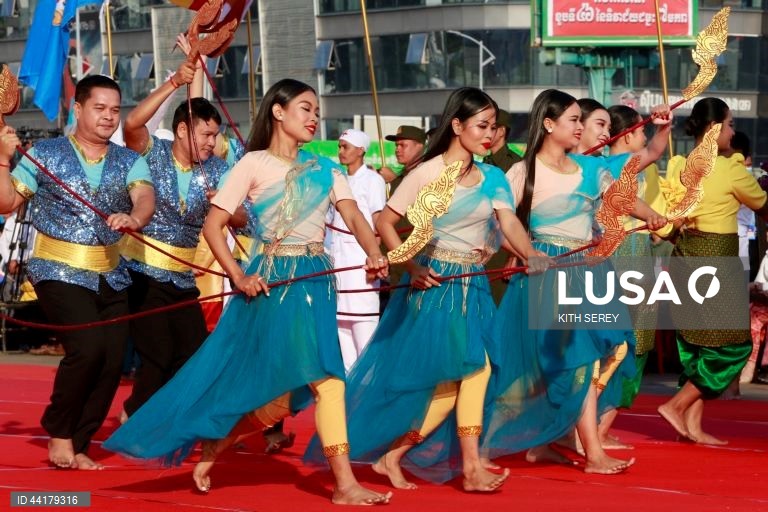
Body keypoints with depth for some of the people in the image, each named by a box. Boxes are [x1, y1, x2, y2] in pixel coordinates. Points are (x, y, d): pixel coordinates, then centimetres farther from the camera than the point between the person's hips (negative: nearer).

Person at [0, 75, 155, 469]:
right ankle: (58, 434, -1)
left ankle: (75, 446, 17)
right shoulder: (45, 155, 0)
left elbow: (145, 196, -12)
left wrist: (134, 218, -35)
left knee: (112, 361, 0)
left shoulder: (129, 162, 8)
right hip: (60, 273, -4)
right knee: (88, 347, -22)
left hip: (111, 278, 5)